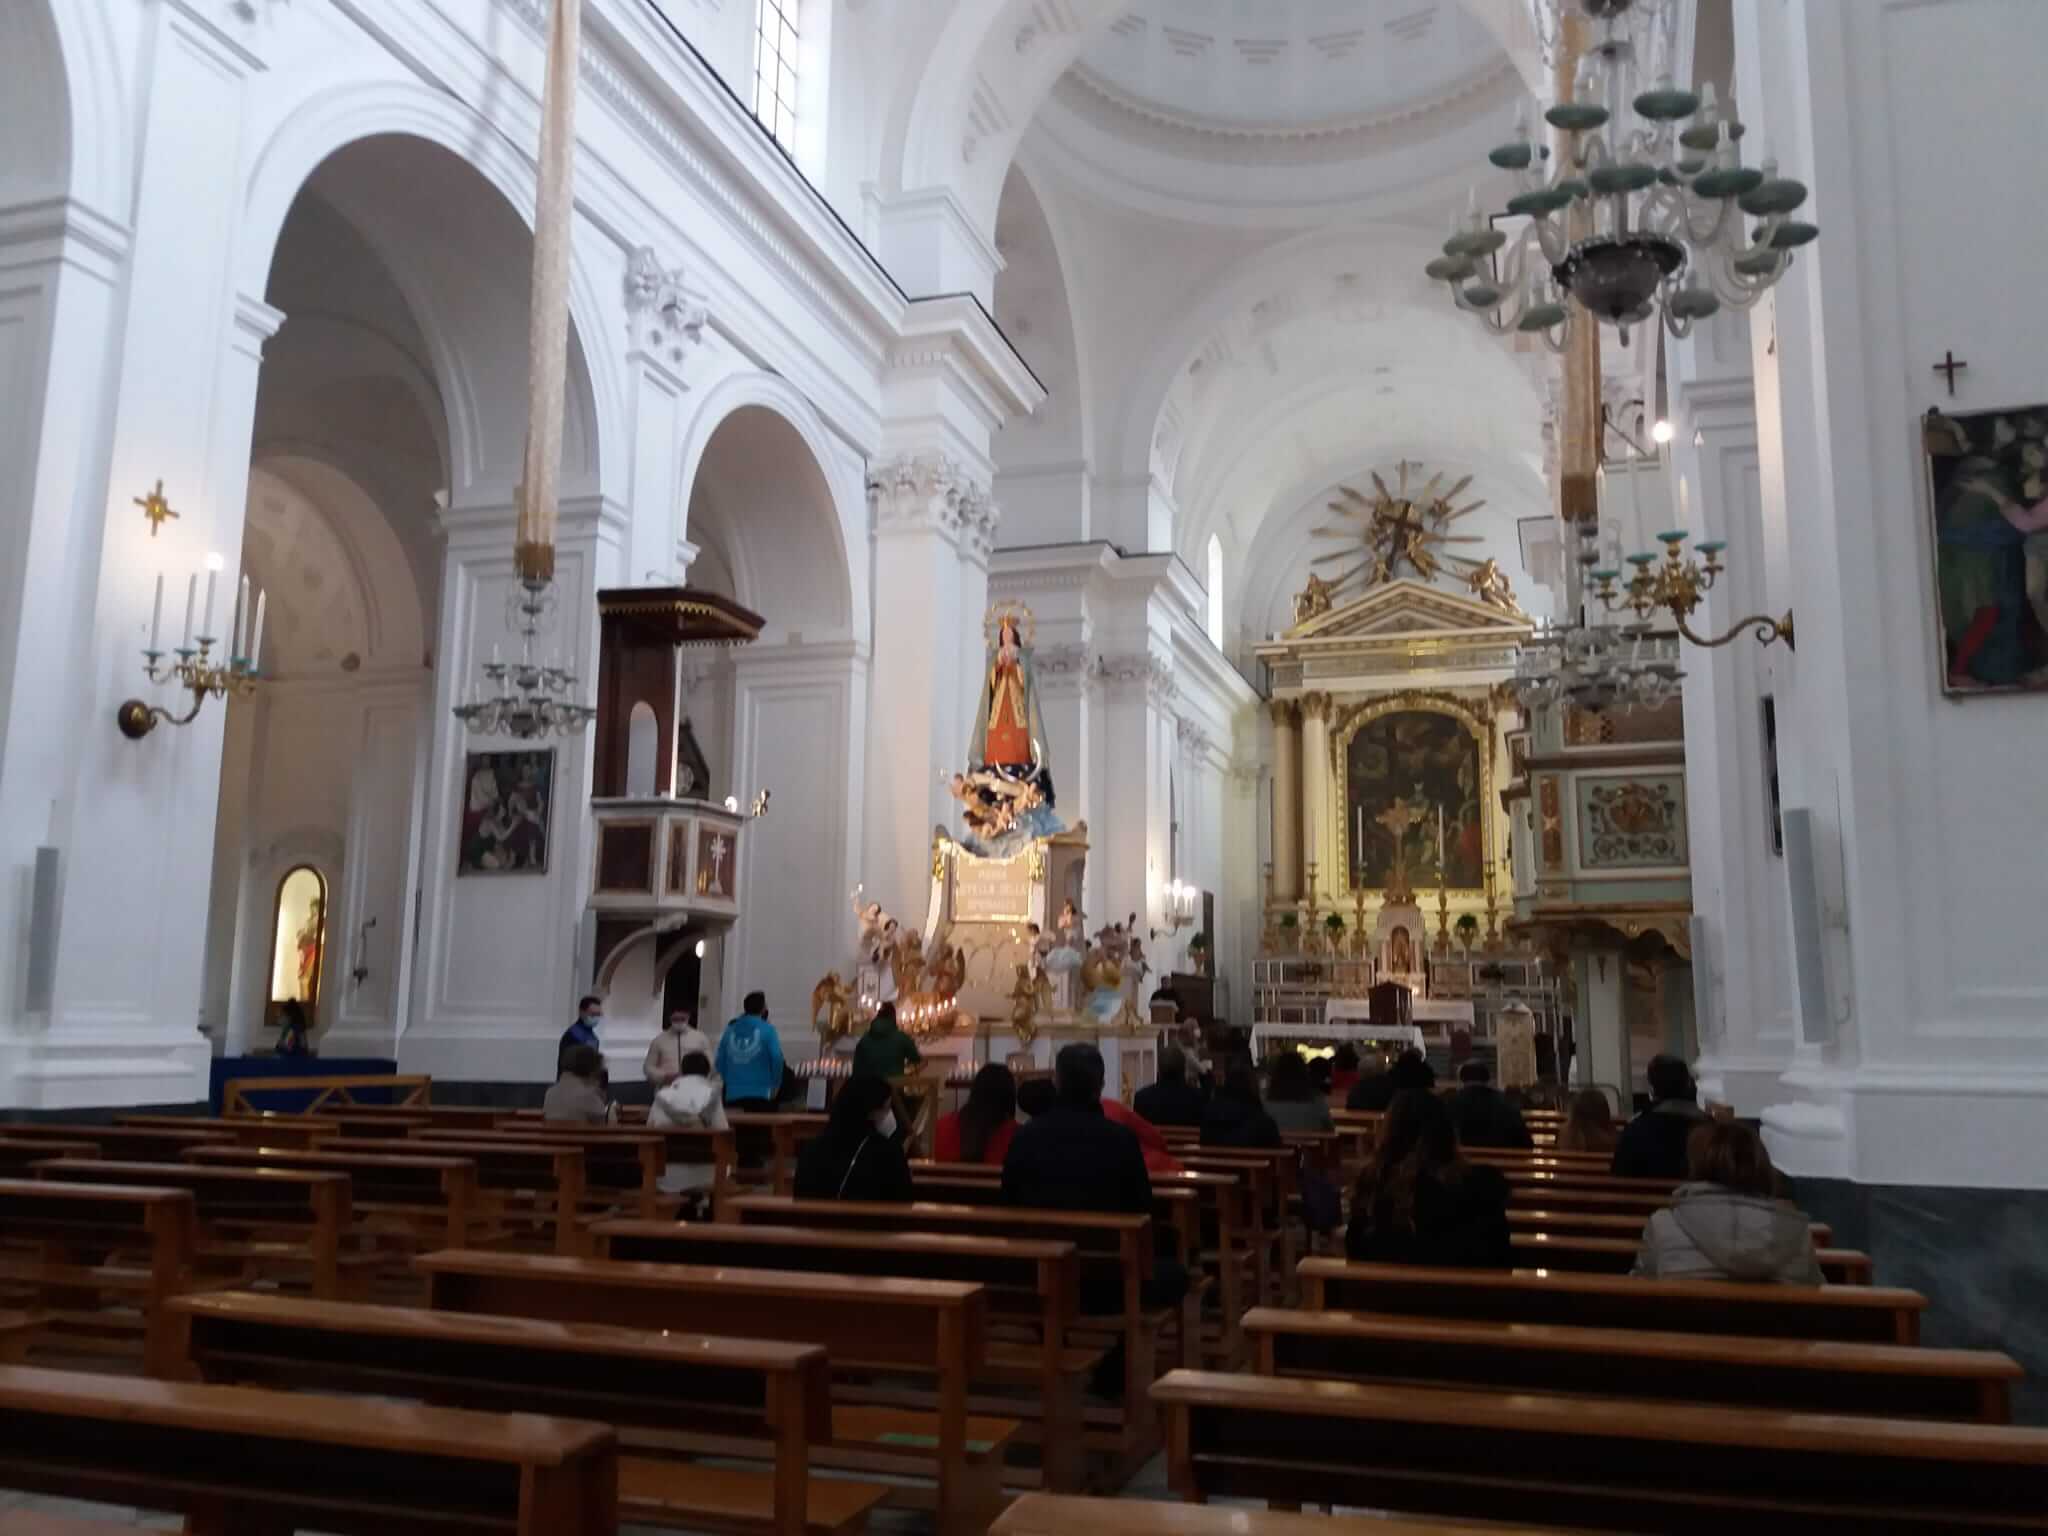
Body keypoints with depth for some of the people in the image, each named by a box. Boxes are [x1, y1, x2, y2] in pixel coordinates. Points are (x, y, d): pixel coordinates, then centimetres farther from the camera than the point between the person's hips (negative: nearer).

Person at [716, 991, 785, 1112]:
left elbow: (719, 1061, 7)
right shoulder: (767, 1029, -3)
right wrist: (775, 1086, 2)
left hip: (733, 1095, 4)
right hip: (760, 1094, -4)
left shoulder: (730, 1030, 8)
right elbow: (777, 1058, -12)